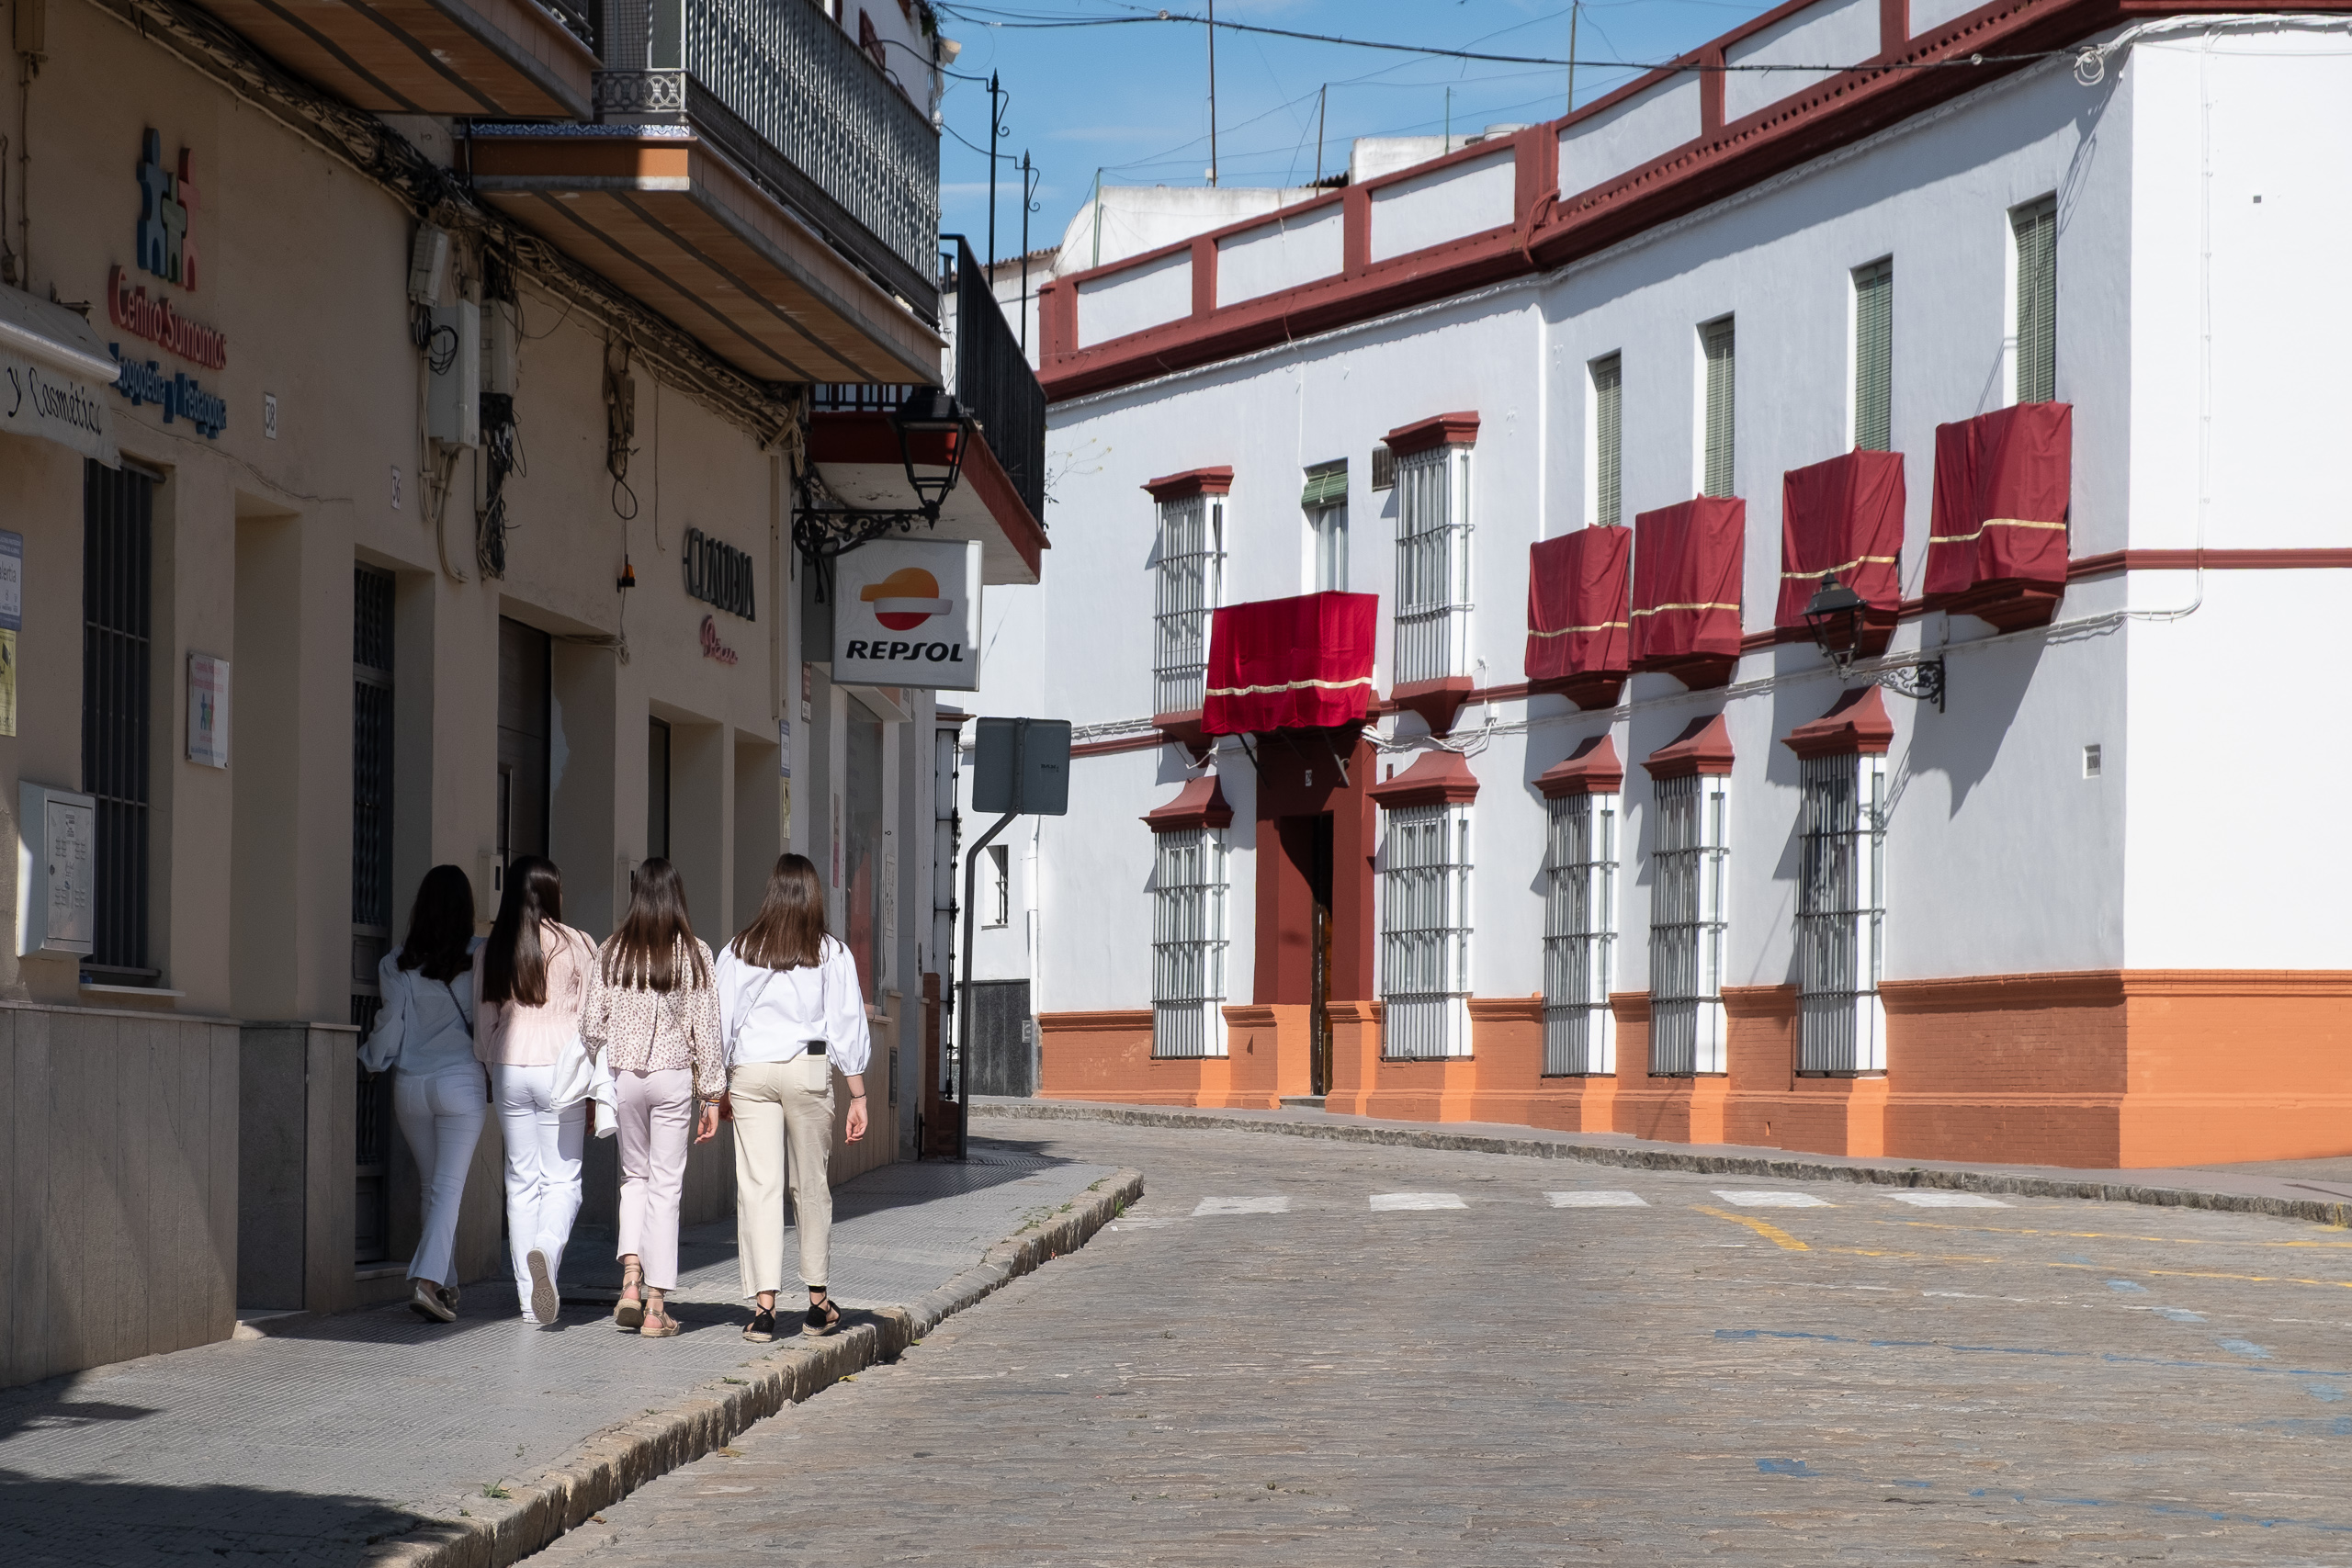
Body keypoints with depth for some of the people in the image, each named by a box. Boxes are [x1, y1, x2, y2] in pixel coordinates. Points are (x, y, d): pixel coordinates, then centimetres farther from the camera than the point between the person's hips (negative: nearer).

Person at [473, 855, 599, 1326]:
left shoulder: (491, 951, 5)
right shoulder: (577, 946, -3)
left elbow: (484, 1024, 9)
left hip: (509, 1068, 3)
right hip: (560, 1069, -3)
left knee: (521, 1180, 9)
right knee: (562, 1178, 3)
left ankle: (530, 1299, 8)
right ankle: (546, 1248, -29)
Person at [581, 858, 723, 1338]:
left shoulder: (612, 951, -1)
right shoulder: (694, 954, -6)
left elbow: (592, 1024, 0)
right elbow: (705, 1029, -5)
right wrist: (711, 1096, 1)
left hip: (622, 1076, 2)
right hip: (674, 1077, -2)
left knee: (634, 1175, 19)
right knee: (666, 1184, 5)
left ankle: (631, 1278, -2)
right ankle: (655, 1308, 4)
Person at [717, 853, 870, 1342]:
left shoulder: (739, 951, 5)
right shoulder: (831, 954, 1)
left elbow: (719, 1023, 6)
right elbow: (847, 1027, 1)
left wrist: (717, 1089, 15)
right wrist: (858, 1095, 6)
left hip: (749, 1072, 0)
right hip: (808, 1069, 0)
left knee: (757, 1186, -1)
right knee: (812, 1185, 11)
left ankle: (764, 1303, -10)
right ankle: (818, 1303, 19)